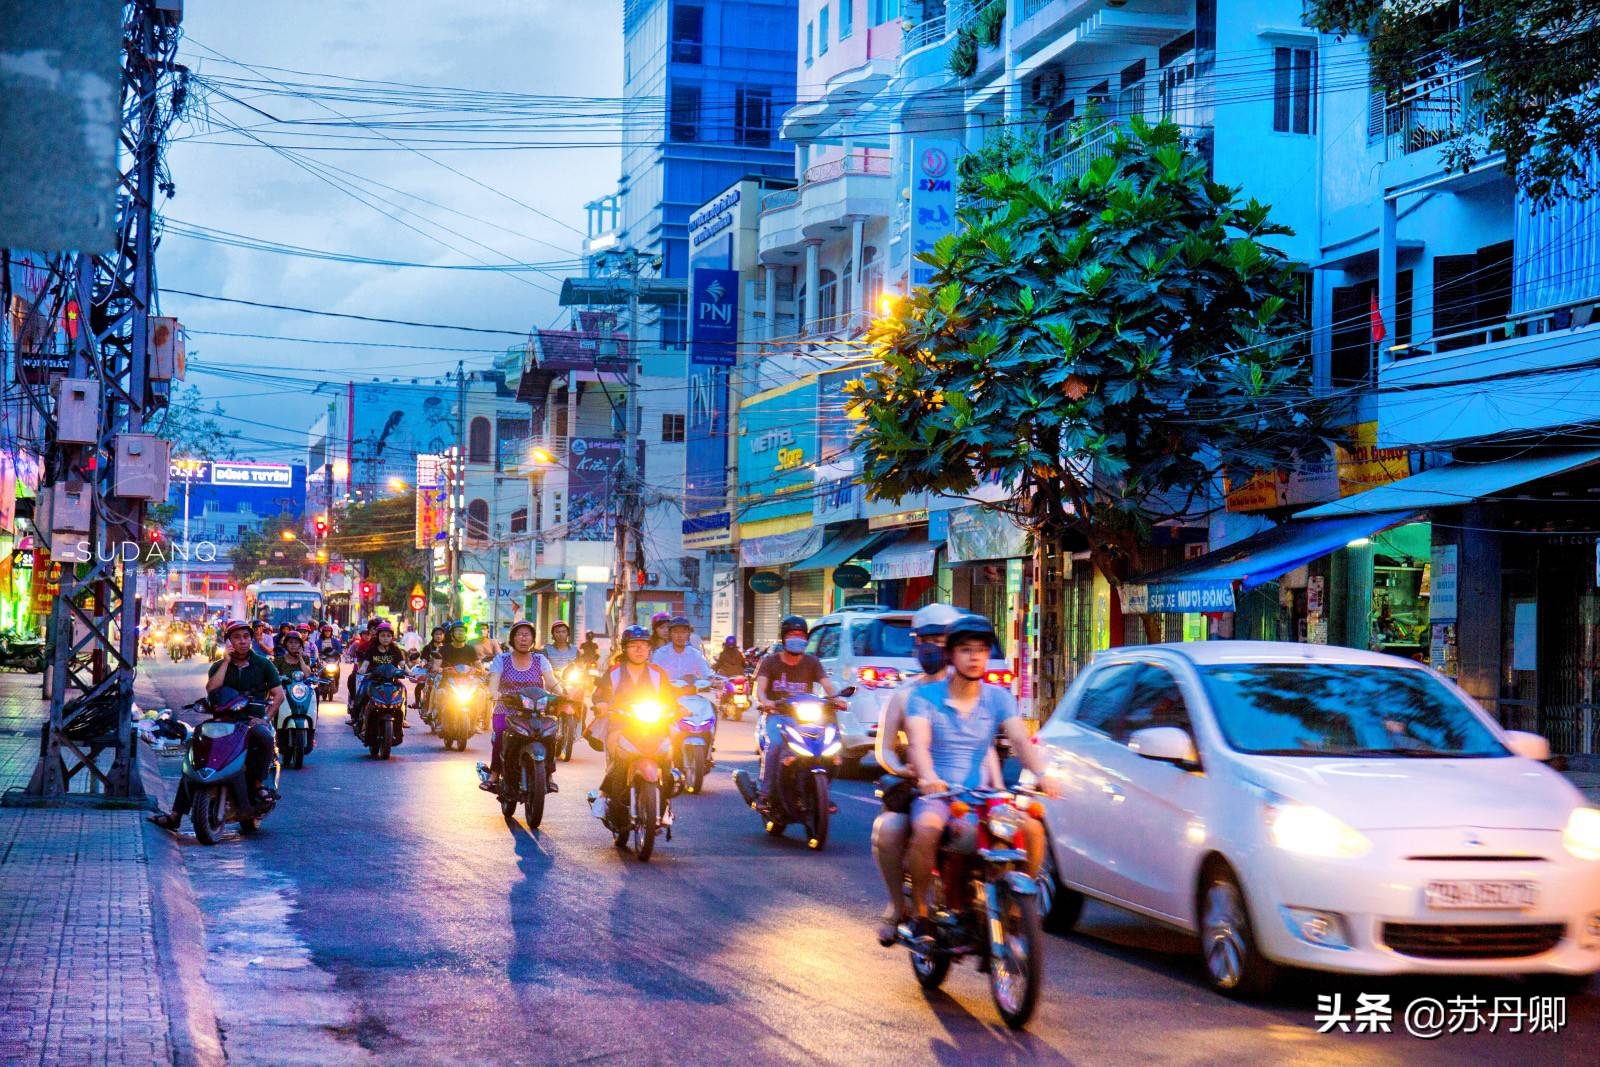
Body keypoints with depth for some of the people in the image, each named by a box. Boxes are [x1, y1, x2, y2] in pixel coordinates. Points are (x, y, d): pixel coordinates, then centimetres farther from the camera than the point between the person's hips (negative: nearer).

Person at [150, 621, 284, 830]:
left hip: (254, 719, -3)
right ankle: (176, 815, -9)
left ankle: (259, 781, -17)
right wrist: (226, 661, -10)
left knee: (266, 737, -39)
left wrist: (265, 718, -11)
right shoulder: (219, 666, 10)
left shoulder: (263, 664, 6)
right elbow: (211, 691, -10)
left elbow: (278, 694, 2)